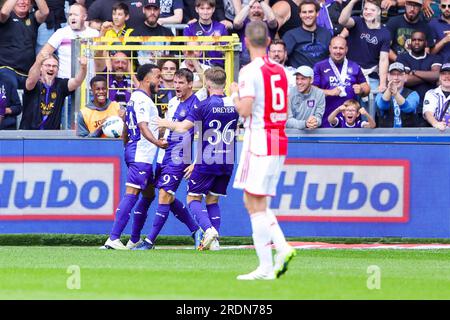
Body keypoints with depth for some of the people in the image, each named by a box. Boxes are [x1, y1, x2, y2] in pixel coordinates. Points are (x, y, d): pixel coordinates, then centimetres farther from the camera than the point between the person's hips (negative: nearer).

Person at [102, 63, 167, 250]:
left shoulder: (135, 97, 19)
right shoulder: (142, 99, -12)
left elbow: (126, 130, 29)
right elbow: (143, 126, -26)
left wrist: (126, 146, 40)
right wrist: (156, 142, -41)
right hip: (141, 155, -11)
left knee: (149, 195, 17)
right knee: (132, 193, -17)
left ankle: (135, 240, 22)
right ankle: (113, 238, -25)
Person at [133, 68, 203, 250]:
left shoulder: (195, 105, -13)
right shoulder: (173, 102, 11)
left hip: (178, 160, -9)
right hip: (163, 157, 9)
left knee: (164, 196, -10)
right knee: (168, 198, 11)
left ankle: (150, 241, -8)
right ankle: (196, 230, 24)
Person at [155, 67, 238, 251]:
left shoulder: (204, 106, -11)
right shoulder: (233, 105, 6)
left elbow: (183, 128, -15)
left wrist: (167, 124, 6)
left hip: (207, 163, -5)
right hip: (227, 163, 5)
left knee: (193, 198, 6)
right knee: (212, 200, 15)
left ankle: (209, 229, -17)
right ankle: (214, 240, 4)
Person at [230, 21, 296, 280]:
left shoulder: (250, 71, -11)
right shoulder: (280, 71, 12)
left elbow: (245, 110, -19)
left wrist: (235, 95, 0)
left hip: (259, 140, -8)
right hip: (279, 142, 8)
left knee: (255, 204, -4)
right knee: (255, 201, 16)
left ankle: (266, 267, -7)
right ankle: (283, 248, 1)